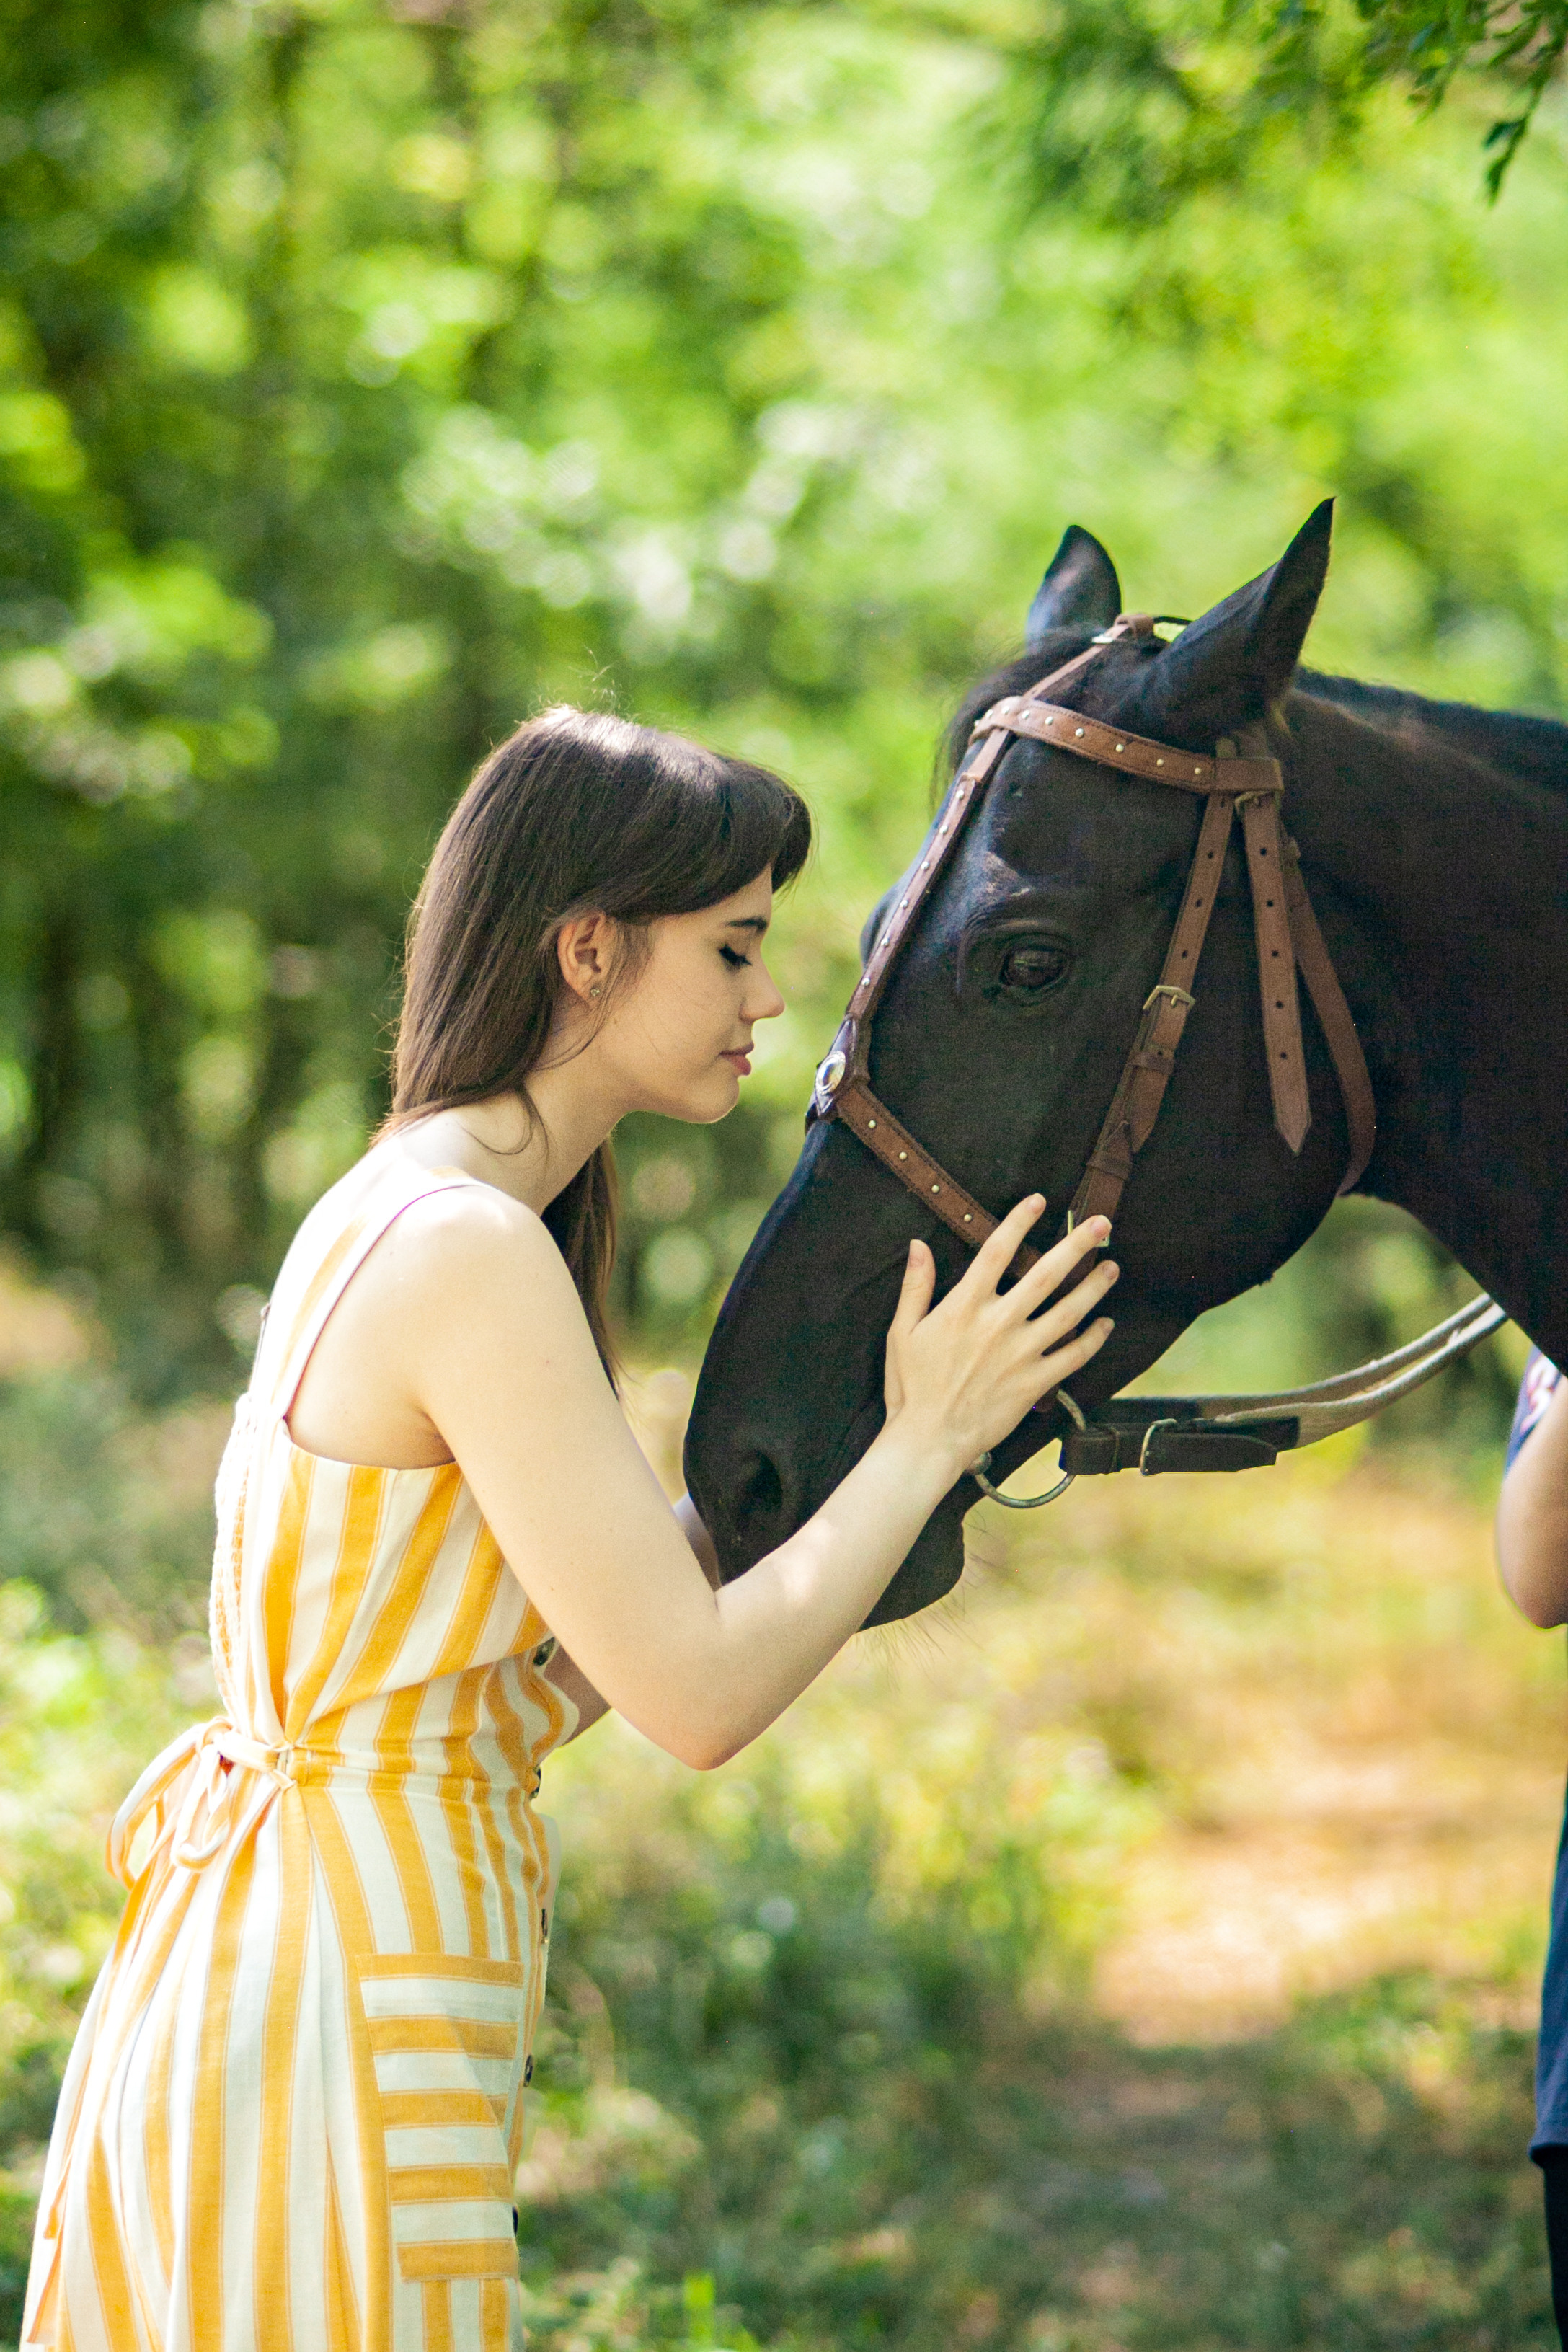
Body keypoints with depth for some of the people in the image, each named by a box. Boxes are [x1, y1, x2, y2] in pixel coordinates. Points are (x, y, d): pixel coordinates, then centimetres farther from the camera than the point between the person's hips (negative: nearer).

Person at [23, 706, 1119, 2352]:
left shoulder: (386, 1218, 12)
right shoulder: (471, 1256, -17)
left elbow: (565, 1661, 16)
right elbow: (698, 1693, -18)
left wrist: (869, 1454, 13)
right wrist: (926, 1438, -6)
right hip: (336, 2022, -10)